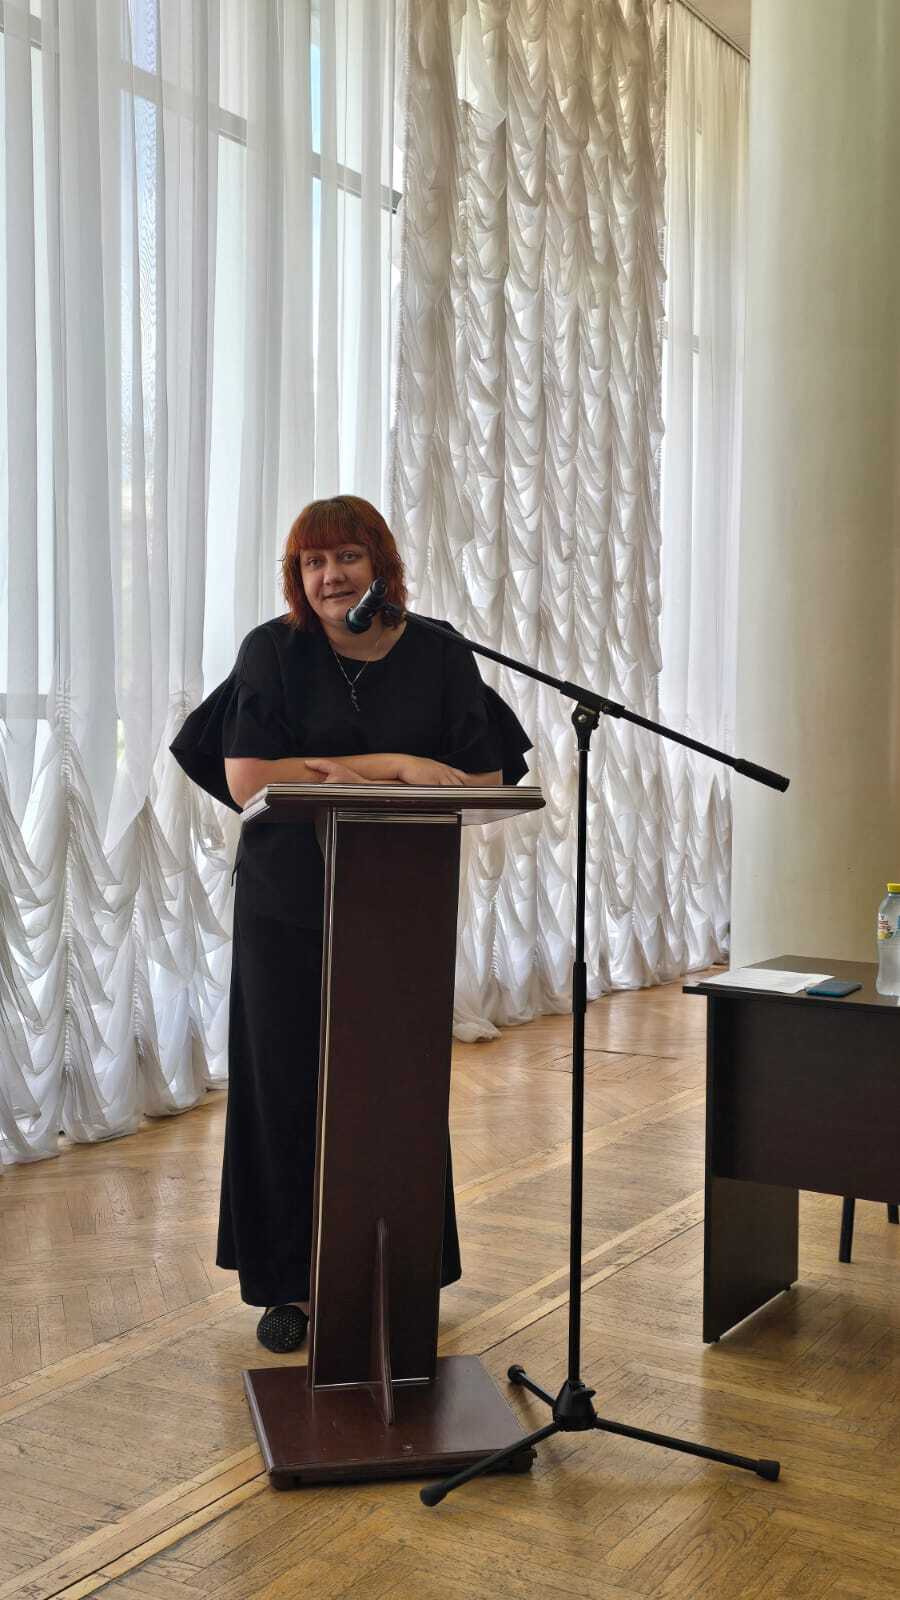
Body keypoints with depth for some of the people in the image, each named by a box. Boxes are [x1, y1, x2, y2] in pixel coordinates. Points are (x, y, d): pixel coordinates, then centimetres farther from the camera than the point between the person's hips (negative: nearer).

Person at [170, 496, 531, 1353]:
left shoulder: (438, 655, 3)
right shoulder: (273, 651, -2)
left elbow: (484, 778, 0)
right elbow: (244, 778, -10)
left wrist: (330, 774, -14)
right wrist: (387, 765, -13)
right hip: (287, 906, -1)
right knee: (288, 1089, 2)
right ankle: (288, 1283, 16)